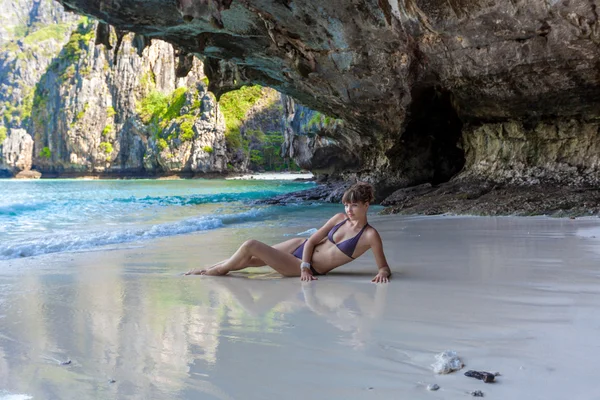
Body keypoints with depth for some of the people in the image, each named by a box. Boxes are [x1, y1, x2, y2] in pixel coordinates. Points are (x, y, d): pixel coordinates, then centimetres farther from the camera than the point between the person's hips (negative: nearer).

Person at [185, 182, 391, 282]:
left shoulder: (370, 235, -17)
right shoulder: (339, 218, -1)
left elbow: (385, 267, -13)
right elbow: (311, 241, 1)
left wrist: (383, 274, -37)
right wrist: (305, 266, -14)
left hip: (310, 268, -6)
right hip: (301, 247, 6)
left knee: (250, 246, -12)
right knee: (247, 259, 7)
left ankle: (215, 272, 13)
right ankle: (209, 269, 31)